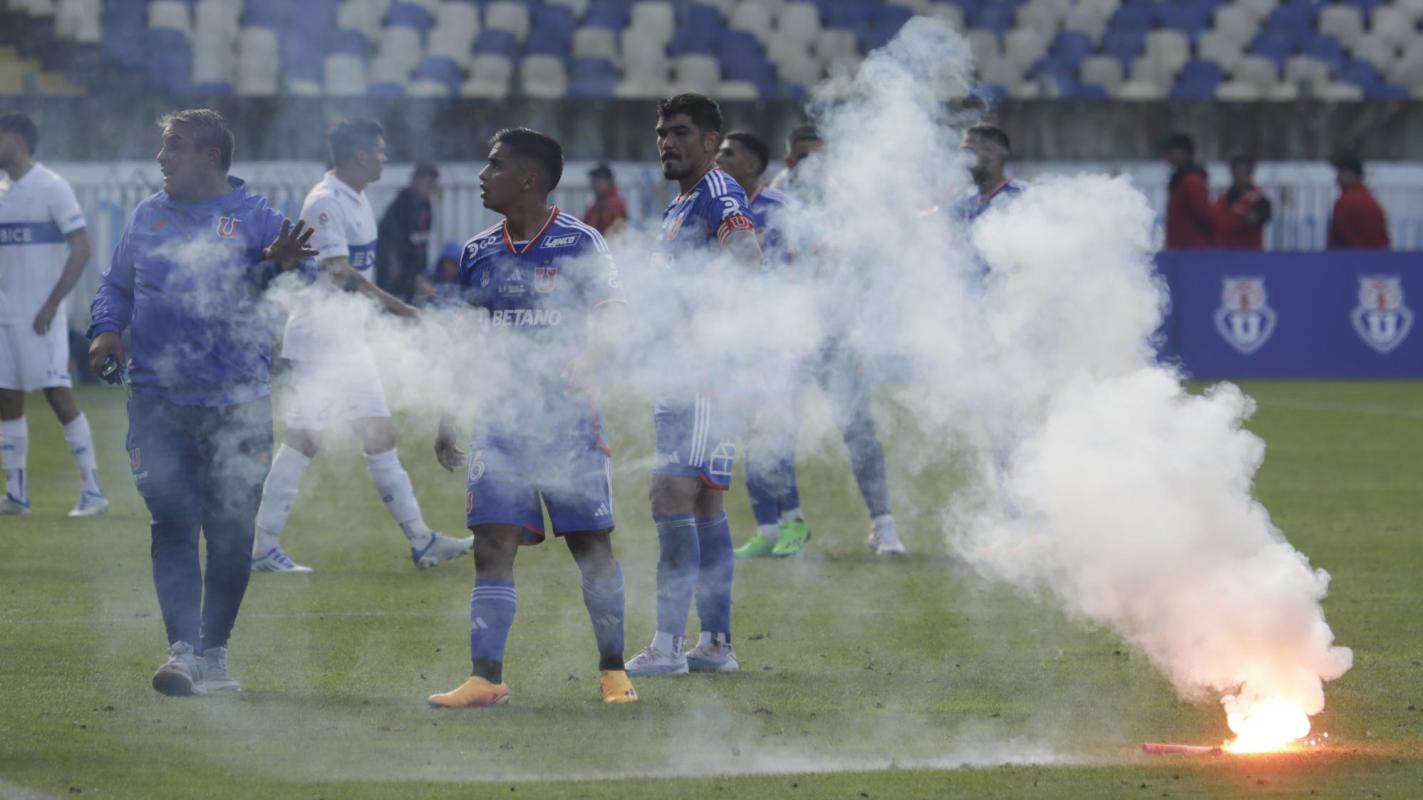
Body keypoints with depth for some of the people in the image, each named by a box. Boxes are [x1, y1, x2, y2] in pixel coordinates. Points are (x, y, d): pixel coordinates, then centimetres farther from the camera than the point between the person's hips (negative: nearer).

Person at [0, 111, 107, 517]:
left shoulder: (51, 188, -9)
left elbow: (81, 249, -13)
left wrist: (51, 305, -17)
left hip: (39, 318, -8)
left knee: (59, 395, -10)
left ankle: (92, 490, -7)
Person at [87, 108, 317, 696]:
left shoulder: (256, 218, 0)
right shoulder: (150, 216, 12)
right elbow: (117, 285, 21)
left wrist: (278, 266, -38)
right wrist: (106, 328, 1)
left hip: (237, 403, -2)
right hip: (158, 400, 2)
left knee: (231, 532, 5)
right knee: (172, 524, -9)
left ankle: (214, 652, 19)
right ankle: (182, 650, -14)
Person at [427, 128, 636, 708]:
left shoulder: (579, 245, -6)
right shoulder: (478, 254, 10)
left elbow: (606, 330, -8)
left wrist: (571, 382, -24)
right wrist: (446, 419, 14)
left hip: (567, 418, -4)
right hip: (499, 419, 4)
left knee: (592, 545, 2)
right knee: (492, 545, -4)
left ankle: (613, 670, 14)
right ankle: (485, 677, -4)